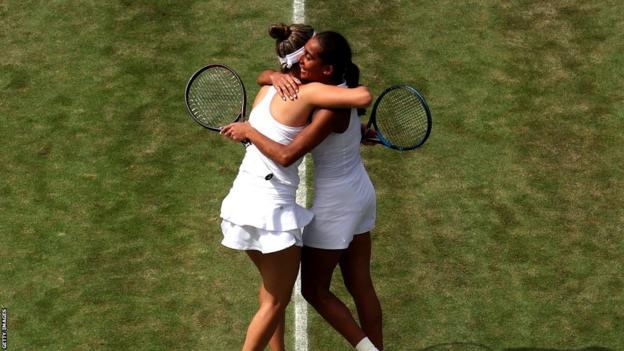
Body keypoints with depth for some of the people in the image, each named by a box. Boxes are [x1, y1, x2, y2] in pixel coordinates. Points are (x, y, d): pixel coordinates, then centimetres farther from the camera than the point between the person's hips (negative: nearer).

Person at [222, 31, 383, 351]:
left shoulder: (331, 110, -27)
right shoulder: (328, 88, -1)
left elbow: (286, 156, -34)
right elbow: (262, 78, 5)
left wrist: (248, 131, -22)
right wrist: (277, 77, -18)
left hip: (336, 205, -9)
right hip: (359, 194, 9)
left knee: (314, 289, 7)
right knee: (360, 285, 15)